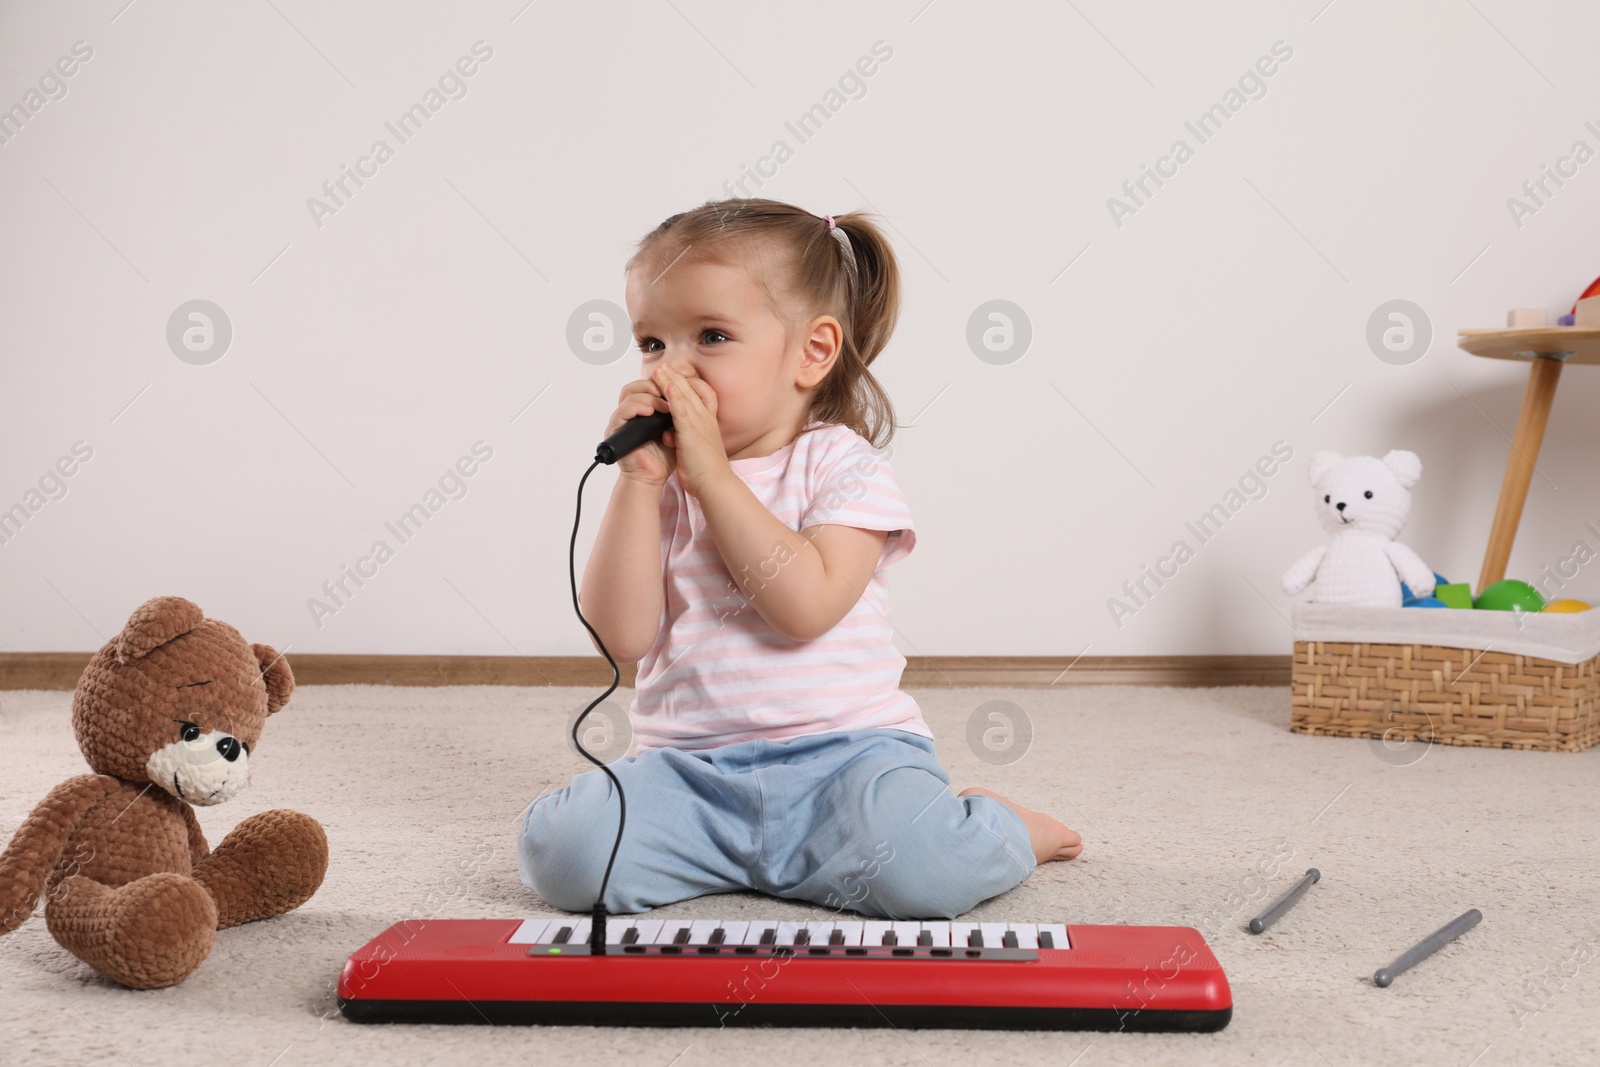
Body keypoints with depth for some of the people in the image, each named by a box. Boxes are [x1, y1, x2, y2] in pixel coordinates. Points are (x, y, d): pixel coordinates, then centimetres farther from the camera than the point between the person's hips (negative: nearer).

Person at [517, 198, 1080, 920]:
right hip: (689, 766, 3)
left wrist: (713, 474, -16)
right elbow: (622, 637, -5)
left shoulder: (844, 466, -1)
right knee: (563, 850, -22)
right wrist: (638, 482, -11)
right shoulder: (659, 483, 9)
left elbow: (808, 605, -19)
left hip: (843, 749, -3)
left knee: (925, 869, -30)